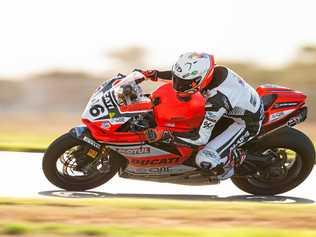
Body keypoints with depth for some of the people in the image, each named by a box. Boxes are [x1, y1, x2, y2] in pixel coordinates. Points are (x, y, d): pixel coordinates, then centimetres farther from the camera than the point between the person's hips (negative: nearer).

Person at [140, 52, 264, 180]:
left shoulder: (216, 100, -38)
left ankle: (237, 157, 12)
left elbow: (202, 138, -31)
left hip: (248, 125, -8)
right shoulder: (216, 70, -17)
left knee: (204, 161, -18)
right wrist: (157, 74, 1)